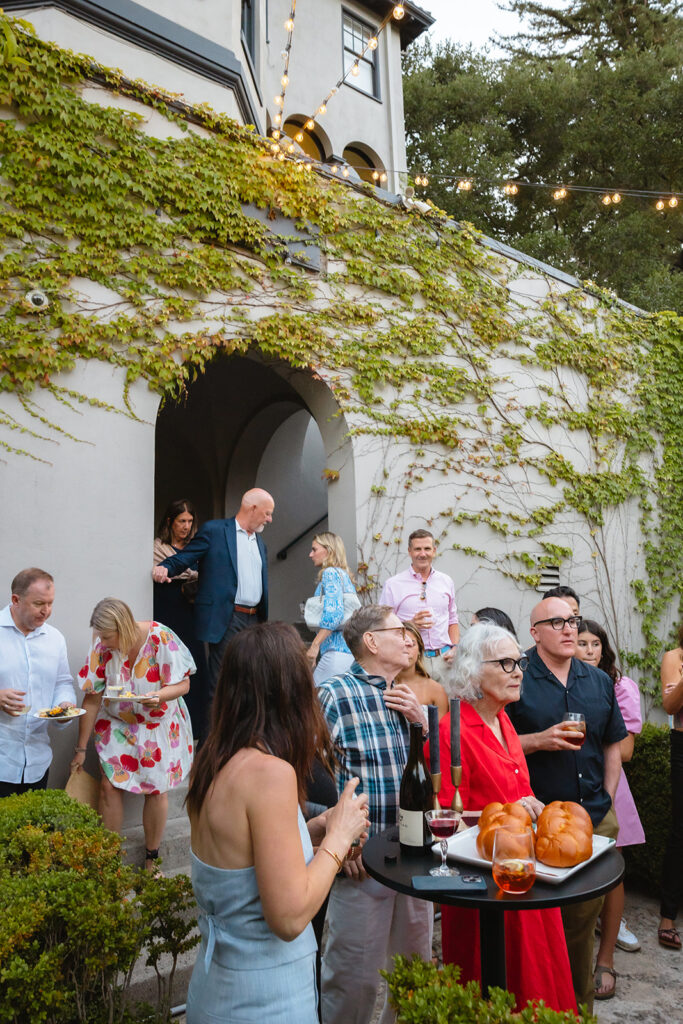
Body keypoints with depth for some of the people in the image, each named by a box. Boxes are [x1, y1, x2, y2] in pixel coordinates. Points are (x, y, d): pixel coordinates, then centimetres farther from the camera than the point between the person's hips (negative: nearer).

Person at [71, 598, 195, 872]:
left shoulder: (160, 638, -24)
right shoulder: (101, 647, -16)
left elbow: (183, 684, -16)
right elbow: (92, 699, -9)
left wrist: (159, 696, -38)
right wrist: (81, 748, -3)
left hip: (158, 725, -2)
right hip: (116, 725, 2)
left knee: (156, 789, 3)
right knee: (109, 785, -5)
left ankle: (151, 859, 23)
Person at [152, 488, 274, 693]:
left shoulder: (260, 543, 19)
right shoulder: (214, 530, -2)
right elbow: (184, 557, -5)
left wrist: (263, 621, 17)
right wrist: (165, 567, -27)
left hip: (254, 620, 7)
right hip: (227, 620, -7)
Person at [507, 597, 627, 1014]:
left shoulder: (600, 681, 8)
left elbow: (612, 746, 14)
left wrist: (606, 802, 8)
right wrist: (539, 740, -20)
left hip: (595, 819, 5)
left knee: (583, 919, 15)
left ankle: (581, 1004, 33)